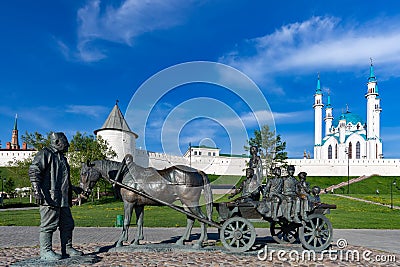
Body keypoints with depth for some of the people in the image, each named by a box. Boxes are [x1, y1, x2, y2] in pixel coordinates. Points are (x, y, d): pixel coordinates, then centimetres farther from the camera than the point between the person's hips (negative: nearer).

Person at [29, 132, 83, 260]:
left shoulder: (62, 157, 23)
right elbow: (33, 171, -15)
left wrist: (74, 188, 35)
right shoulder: (44, 154, -4)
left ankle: (67, 249, 20)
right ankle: (46, 251, 4)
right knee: (49, 224, -5)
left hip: (63, 199, 9)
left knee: (67, 224, 11)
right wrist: (37, 191, -24)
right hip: (49, 198, -9)